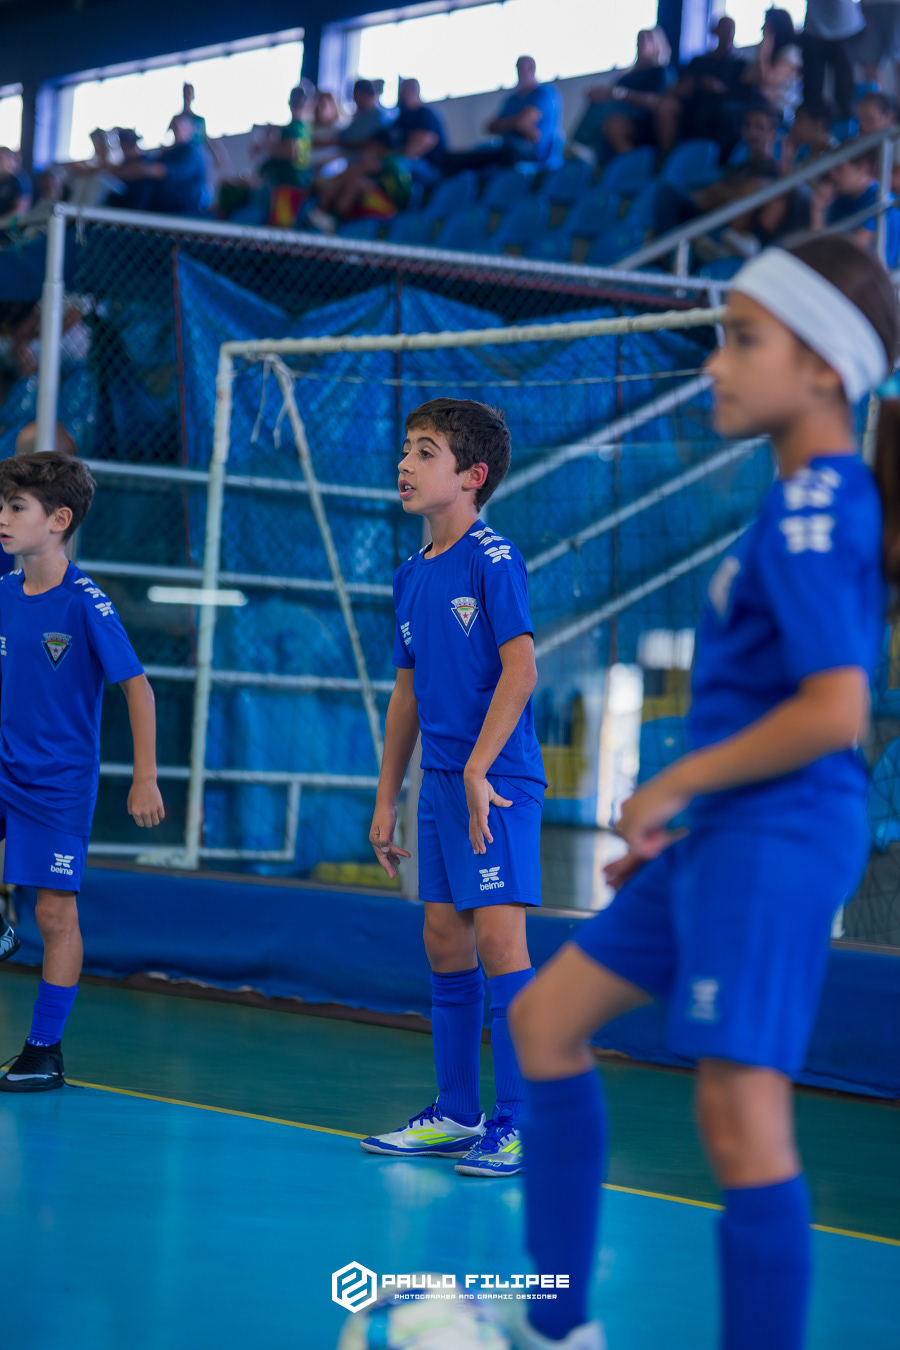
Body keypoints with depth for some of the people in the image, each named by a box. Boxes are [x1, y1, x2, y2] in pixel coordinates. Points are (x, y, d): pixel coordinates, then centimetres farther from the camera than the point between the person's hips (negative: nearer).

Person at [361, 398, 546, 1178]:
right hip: (441, 784, 8)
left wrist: (478, 769, -21)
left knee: (498, 934, -12)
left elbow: (521, 669, -16)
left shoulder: (493, 558, -8)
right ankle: (456, 1115, 19)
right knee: (445, 939, 10)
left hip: (498, 780, -8)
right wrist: (387, 798, 20)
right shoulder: (412, 576, 15)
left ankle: (518, 1123, -8)